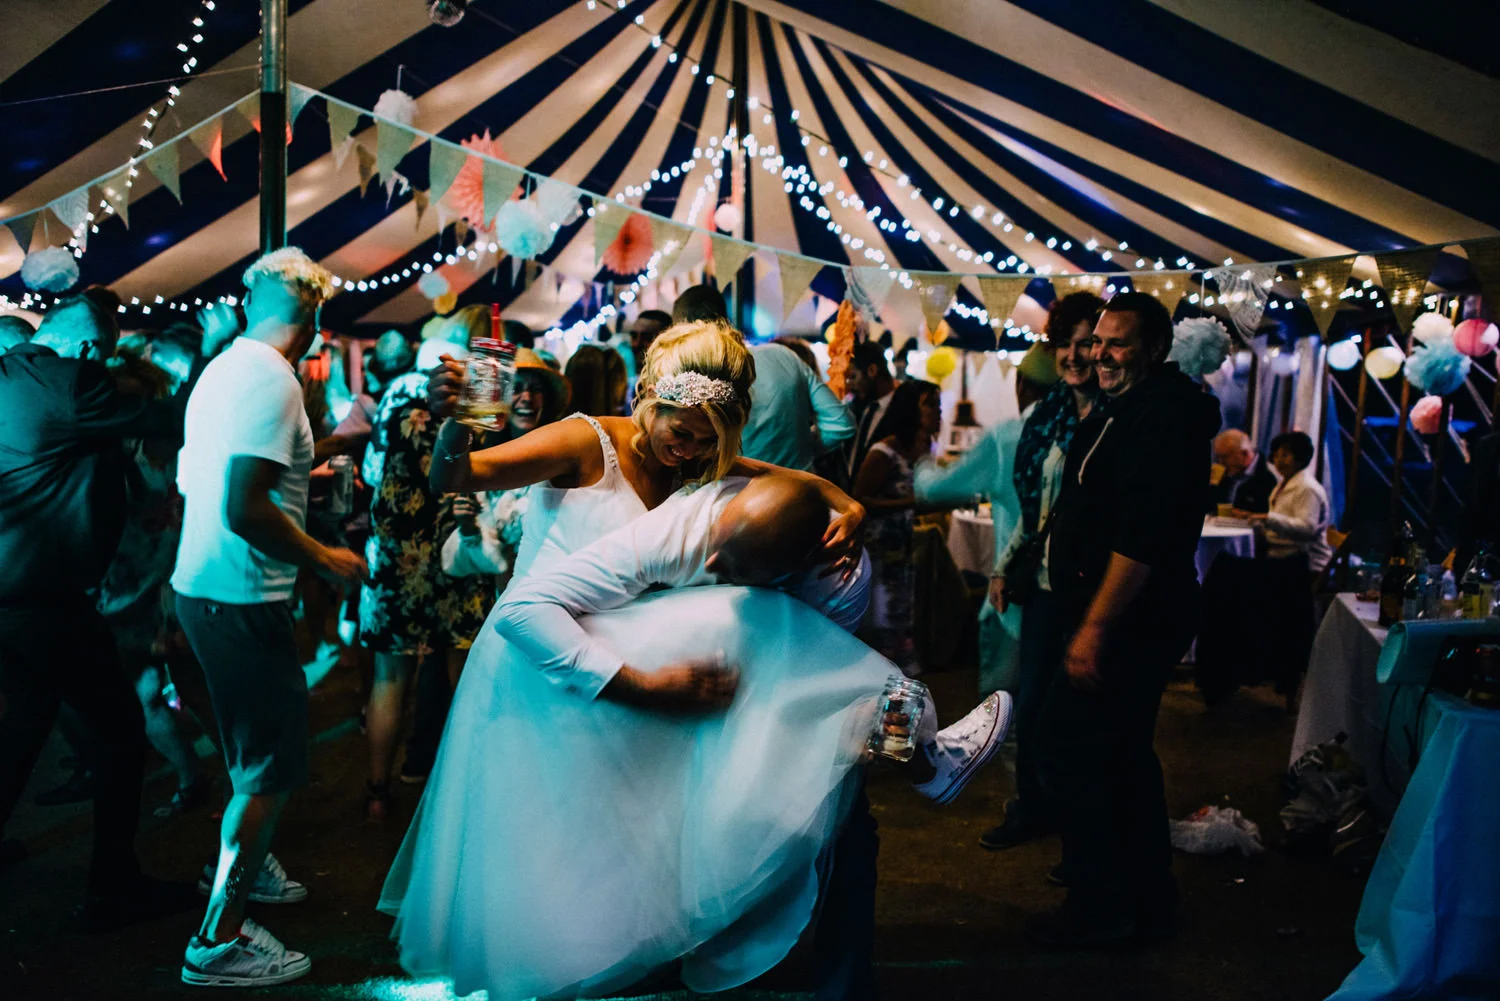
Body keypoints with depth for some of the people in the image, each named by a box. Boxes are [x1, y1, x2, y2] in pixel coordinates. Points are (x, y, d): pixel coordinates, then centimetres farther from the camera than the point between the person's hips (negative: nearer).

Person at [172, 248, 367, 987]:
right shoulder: (269, 377, -19)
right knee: (272, 766, 0)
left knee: (257, 747, 26)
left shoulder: (224, 367, 11)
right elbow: (244, 509, -27)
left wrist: (324, 445, 32)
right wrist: (325, 559, -15)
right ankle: (218, 941, 10)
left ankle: (240, 863, 45)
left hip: (205, 587, 10)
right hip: (240, 598, -10)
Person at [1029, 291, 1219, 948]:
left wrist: (1095, 629, -27)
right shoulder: (1127, 410, 16)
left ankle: (1102, 905, 6)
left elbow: (1142, 536, -26)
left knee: (1066, 744, -7)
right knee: (1123, 754, 17)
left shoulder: (1161, 418, -18)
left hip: (1129, 619, -11)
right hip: (1132, 619, 11)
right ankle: (1148, 899, 29)